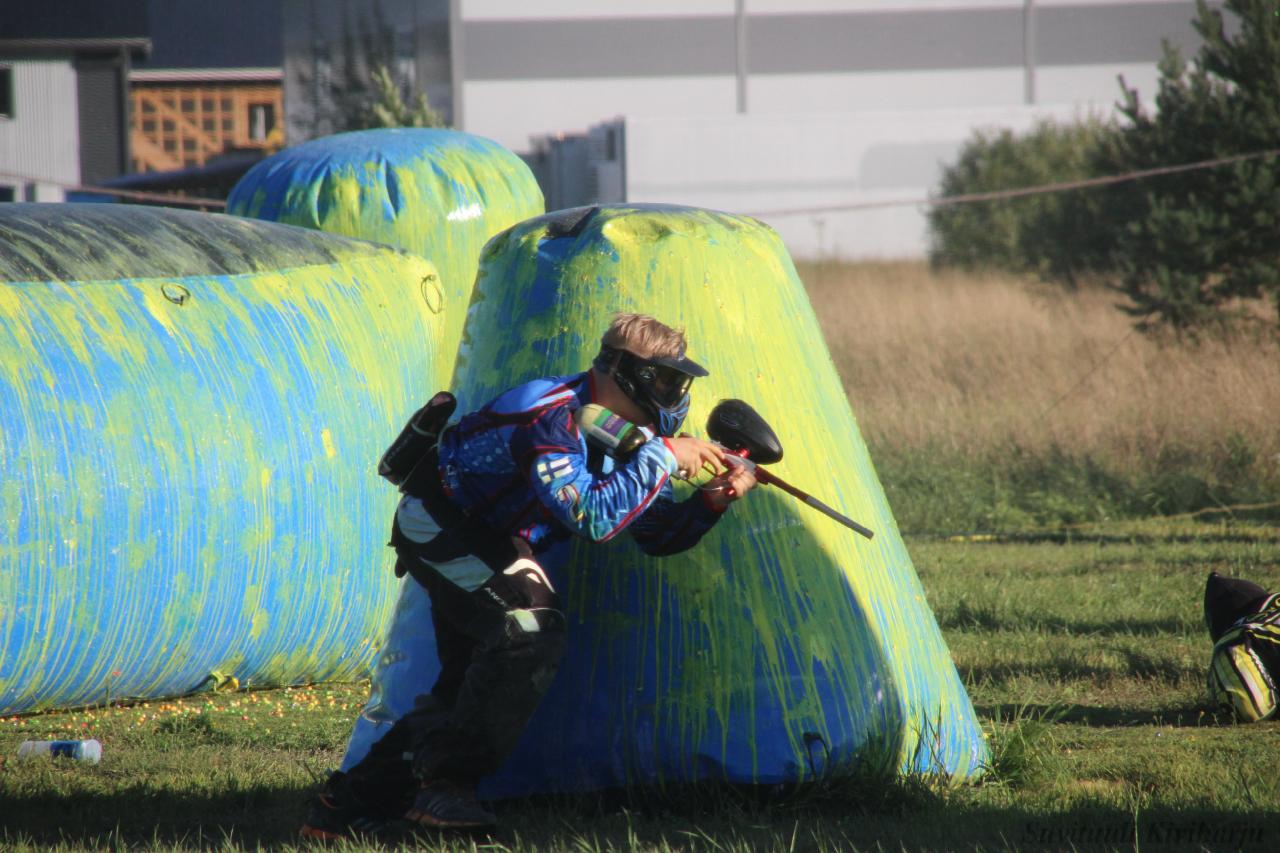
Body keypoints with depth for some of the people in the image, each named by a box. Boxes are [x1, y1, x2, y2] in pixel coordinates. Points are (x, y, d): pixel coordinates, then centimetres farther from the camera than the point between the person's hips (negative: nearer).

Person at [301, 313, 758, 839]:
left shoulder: (622, 430, -2)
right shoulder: (552, 419, -30)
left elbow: (658, 535, 3)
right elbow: (593, 519, -40)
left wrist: (712, 501, -15)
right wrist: (662, 457, -34)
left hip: (476, 542, 10)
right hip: (436, 522, -10)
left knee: (472, 683, 6)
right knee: (527, 628, -25)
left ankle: (350, 801, 11)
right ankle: (444, 785, -20)